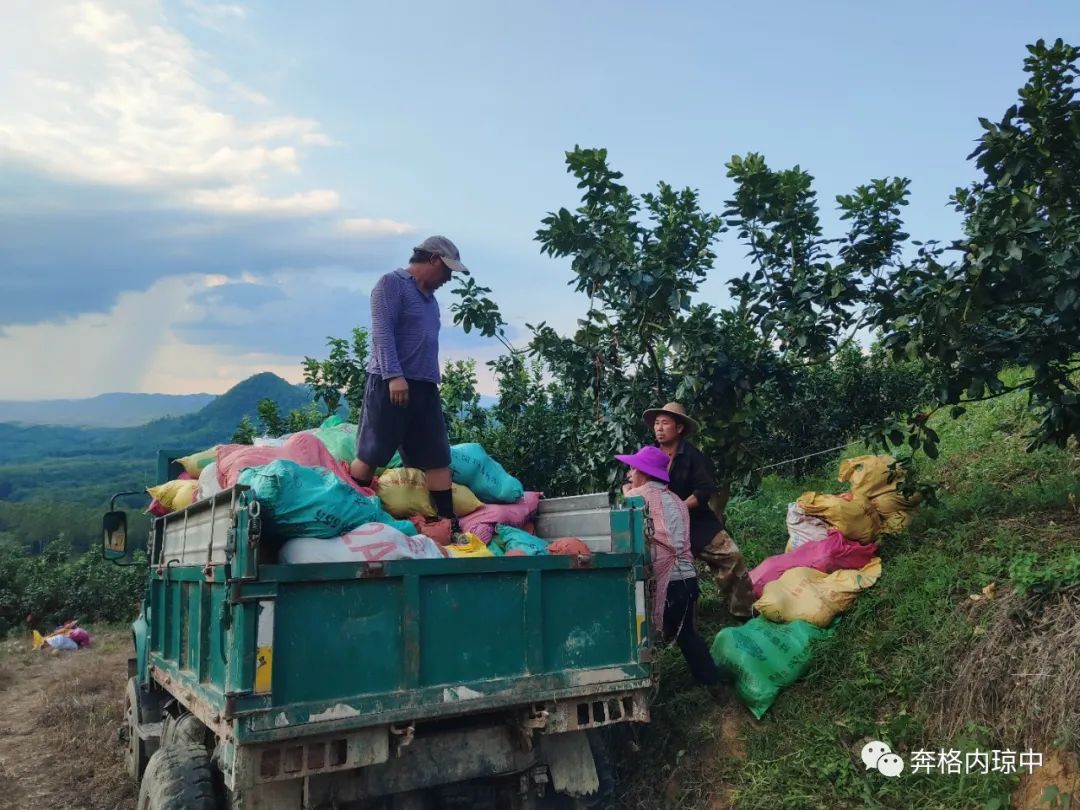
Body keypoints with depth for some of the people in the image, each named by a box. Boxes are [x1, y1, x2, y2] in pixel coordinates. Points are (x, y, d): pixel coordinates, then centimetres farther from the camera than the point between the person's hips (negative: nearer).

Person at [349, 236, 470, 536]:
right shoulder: (392, 283, -3)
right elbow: (382, 331, -15)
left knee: (438, 458, 4)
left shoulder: (430, 298, 23)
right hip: (391, 385, -8)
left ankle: (450, 524, 8)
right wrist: (394, 376, -24)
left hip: (426, 388, 8)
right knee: (371, 455, -3)